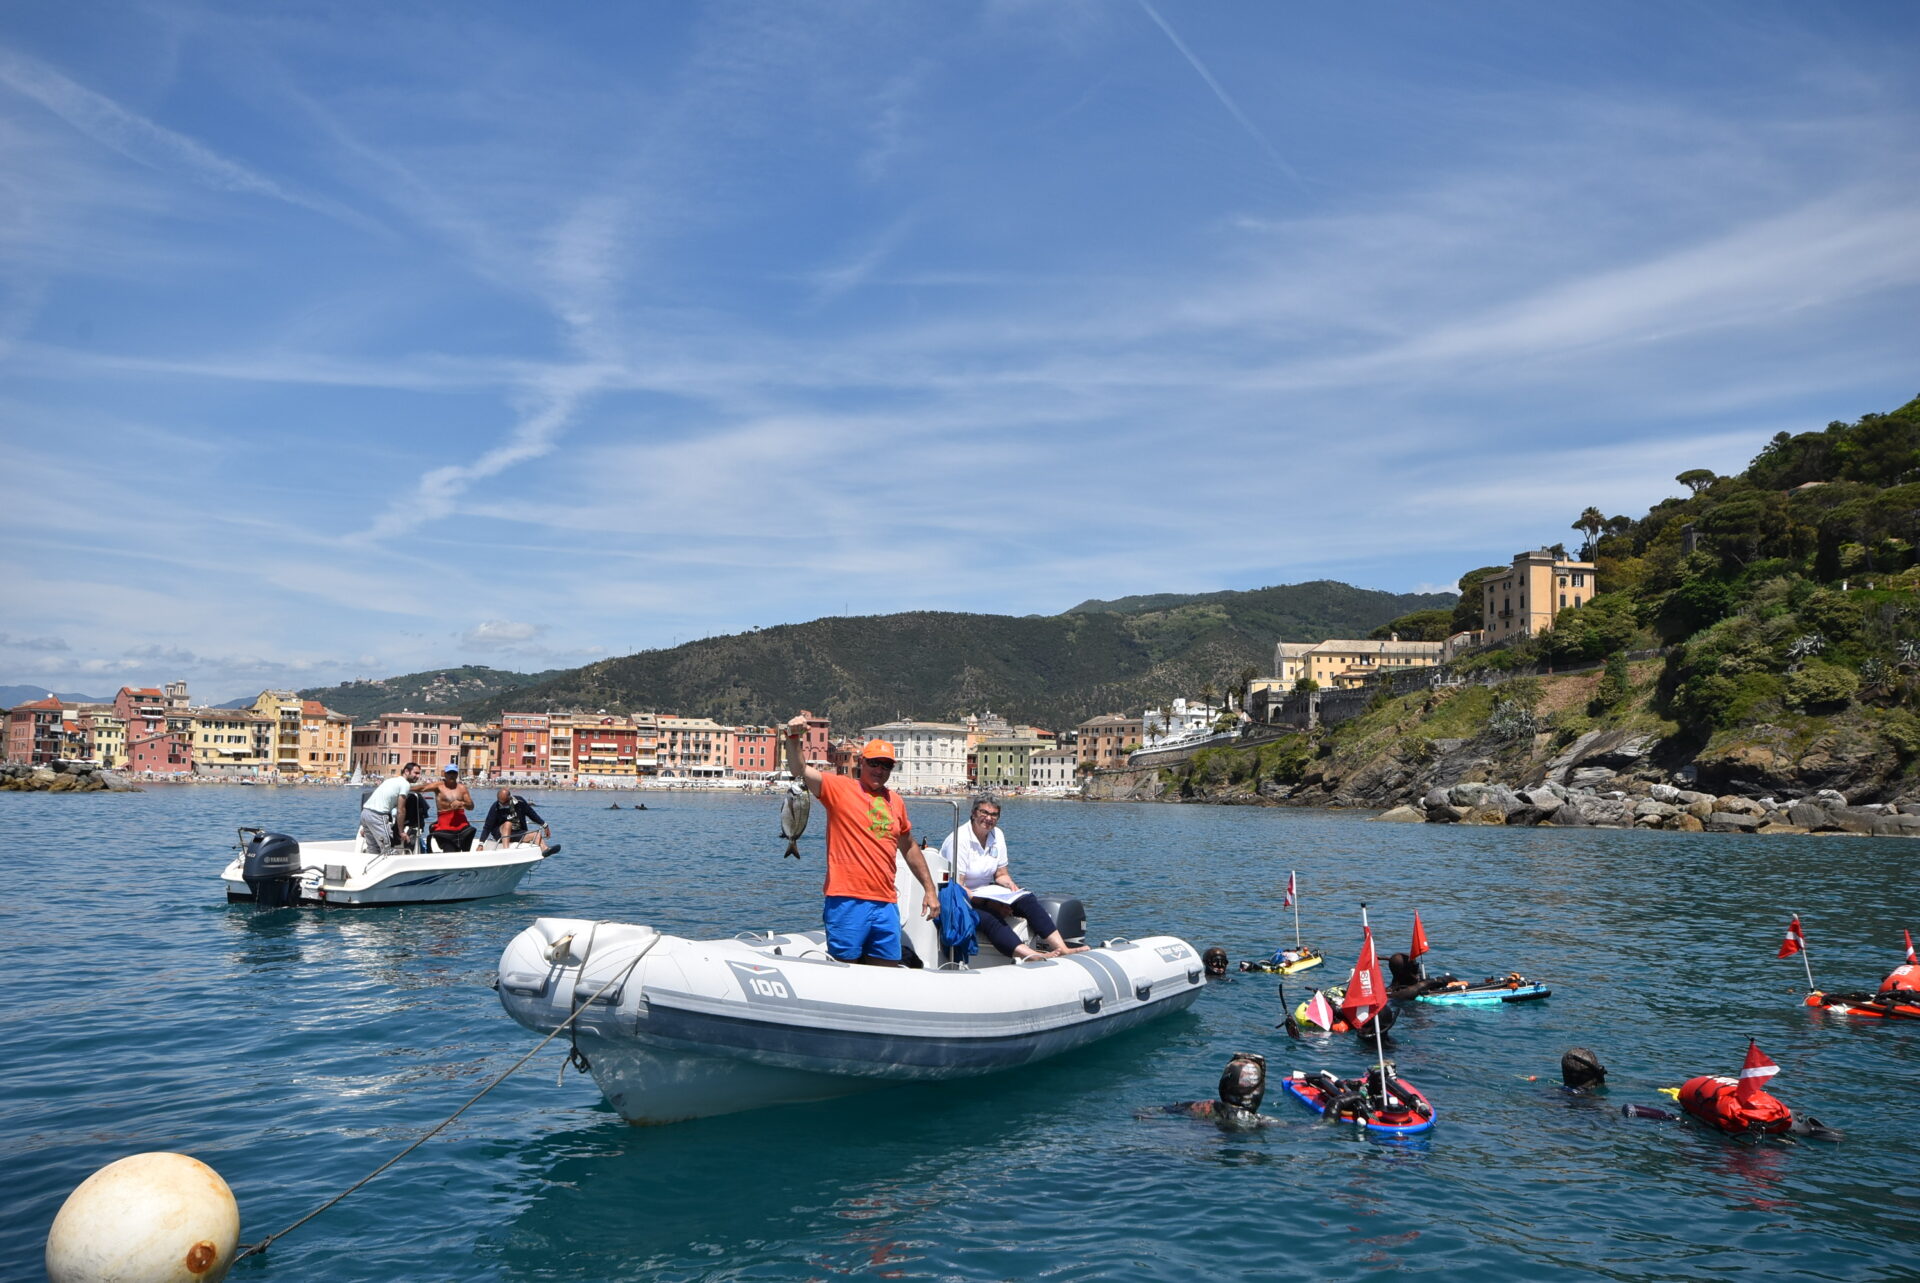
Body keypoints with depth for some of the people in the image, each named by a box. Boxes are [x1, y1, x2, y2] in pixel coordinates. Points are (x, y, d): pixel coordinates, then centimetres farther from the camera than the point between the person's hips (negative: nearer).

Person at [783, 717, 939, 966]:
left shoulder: (895, 801, 14)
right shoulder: (840, 788, 0)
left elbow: (909, 848, 24)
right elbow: (799, 771, -14)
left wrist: (930, 889, 24)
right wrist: (793, 738, -31)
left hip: (885, 903, 5)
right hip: (847, 900, -5)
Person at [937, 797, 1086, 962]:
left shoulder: (997, 836, 6)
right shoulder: (960, 839, -17)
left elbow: (1001, 875, 14)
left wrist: (1011, 884, -9)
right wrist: (988, 903, -25)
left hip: (985, 892, 7)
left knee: (1026, 899, -18)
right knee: (990, 918, -36)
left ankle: (1061, 948, -28)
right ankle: (1031, 956, -54)